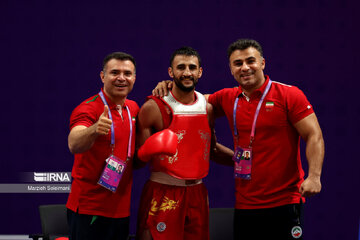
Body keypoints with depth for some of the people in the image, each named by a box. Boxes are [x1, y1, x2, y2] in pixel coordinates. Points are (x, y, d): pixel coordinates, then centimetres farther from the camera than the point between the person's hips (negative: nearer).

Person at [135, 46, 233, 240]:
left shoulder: (207, 108, 8)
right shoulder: (153, 108, -9)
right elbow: (138, 157, -5)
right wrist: (149, 152, -27)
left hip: (197, 193, 5)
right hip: (163, 193, -5)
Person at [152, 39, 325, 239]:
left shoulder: (289, 95, -5)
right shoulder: (228, 99, 9)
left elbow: (314, 136, -7)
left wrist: (314, 176, -20)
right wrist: (169, 87, 8)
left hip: (284, 202, -5)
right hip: (244, 204, 5)